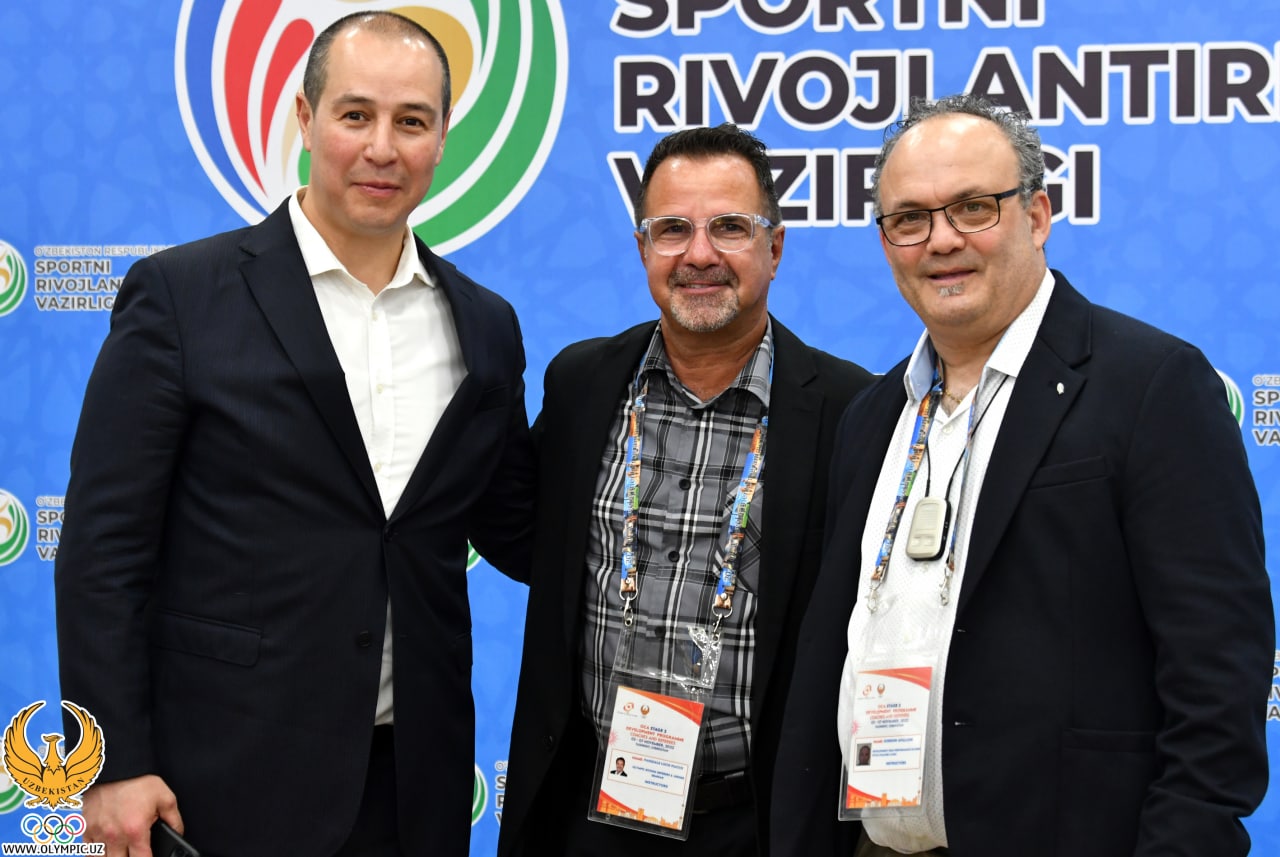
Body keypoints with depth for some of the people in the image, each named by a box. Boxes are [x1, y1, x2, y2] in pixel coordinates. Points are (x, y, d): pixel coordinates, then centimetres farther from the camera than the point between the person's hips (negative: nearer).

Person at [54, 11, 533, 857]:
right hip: (232, 783, -3)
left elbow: (516, 535, 12)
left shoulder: (486, 326, 7)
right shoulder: (183, 296, -5)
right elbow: (106, 544, -6)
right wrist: (117, 763, -10)